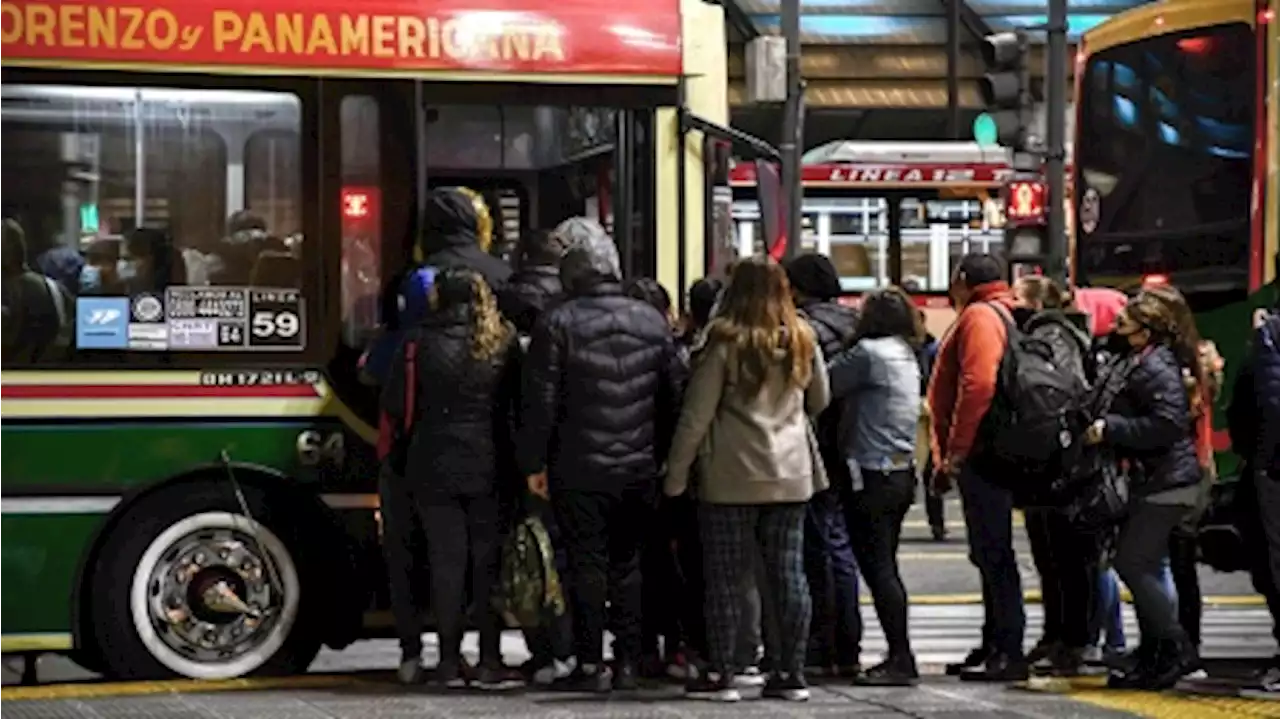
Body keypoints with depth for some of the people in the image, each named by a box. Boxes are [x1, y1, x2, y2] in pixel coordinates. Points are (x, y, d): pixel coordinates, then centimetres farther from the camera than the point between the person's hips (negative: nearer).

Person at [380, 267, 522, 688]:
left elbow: (394, 406, -1)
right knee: (488, 560, 7)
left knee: (446, 560, 4)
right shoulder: (503, 344, 0)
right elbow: (519, 405, 1)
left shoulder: (420, 343, -4)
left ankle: (450, 661, 3)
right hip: (489, 468, 1)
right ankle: (490, 660, 6)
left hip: (434, 468, -1)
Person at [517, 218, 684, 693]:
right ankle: (627, 662, 14)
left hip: (578, 471, -4)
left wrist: (533, 463, -2)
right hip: (639, 470, 4)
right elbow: (675, 396, 8)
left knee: (587, 565, 2)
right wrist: (662, 457, 15)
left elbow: (540, 402, -10)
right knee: (627, 565, 12)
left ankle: (590, 665, 2)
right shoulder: (652, 322, 5)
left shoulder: (558, 324, -9)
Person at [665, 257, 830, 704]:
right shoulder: (801, 341, 4)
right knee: (789, 575, 7)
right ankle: (791, 674, 10)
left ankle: (721, 675, 4)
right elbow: (819, 401, 19)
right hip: (790, 473, 4)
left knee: (725, 578, 2)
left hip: (732, 477, -4)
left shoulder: (725, 343, -10)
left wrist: (676, 474, -2)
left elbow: (696, 415, -9)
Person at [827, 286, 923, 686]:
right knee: (885, 567, 14)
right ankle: (900, 658, 17)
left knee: (877, 567, -6)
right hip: (901, 471, 9)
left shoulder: (870, 352, -13)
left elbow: (825, 385, -11)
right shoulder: (907, 357, 14)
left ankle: (901, 659, -8)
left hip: (872, 476, -9)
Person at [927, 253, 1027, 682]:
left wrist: (954, 452, -20)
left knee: (993, 552, -10)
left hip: (979, 453, -11)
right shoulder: (1002, 314, 21)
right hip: (985, 453, 11)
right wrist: (951, 455, 22)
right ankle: (995, 646, 23)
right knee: (989, 552, 16)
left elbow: (978, 386, -23)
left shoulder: (980, 317, -11)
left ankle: (1009, 653, -10)